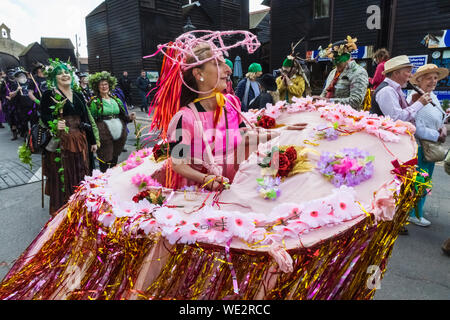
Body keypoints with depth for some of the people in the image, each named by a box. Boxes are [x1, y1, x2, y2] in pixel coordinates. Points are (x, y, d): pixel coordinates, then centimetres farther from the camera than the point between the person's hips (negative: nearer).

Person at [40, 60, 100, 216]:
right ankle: (59, 211, 17)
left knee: (79, 175, 11)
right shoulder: (49, 95, -2)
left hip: (80, 141, 5)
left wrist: (93, 140, 16)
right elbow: (44, 117, -11)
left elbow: (87, 119, 15)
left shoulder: (78, 96, 14)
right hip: (60, 143, -5)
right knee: (61, 176, 2)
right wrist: (55, 124, -34)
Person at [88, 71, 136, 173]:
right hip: (104, 132, -5)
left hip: (119, 130, 5)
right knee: (104, 159, -3)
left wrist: (130, 117, -2)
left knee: (115, 158, 16)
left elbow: (123, 116, 19)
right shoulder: (95, 101, 0)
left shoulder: (116, 99, 15)